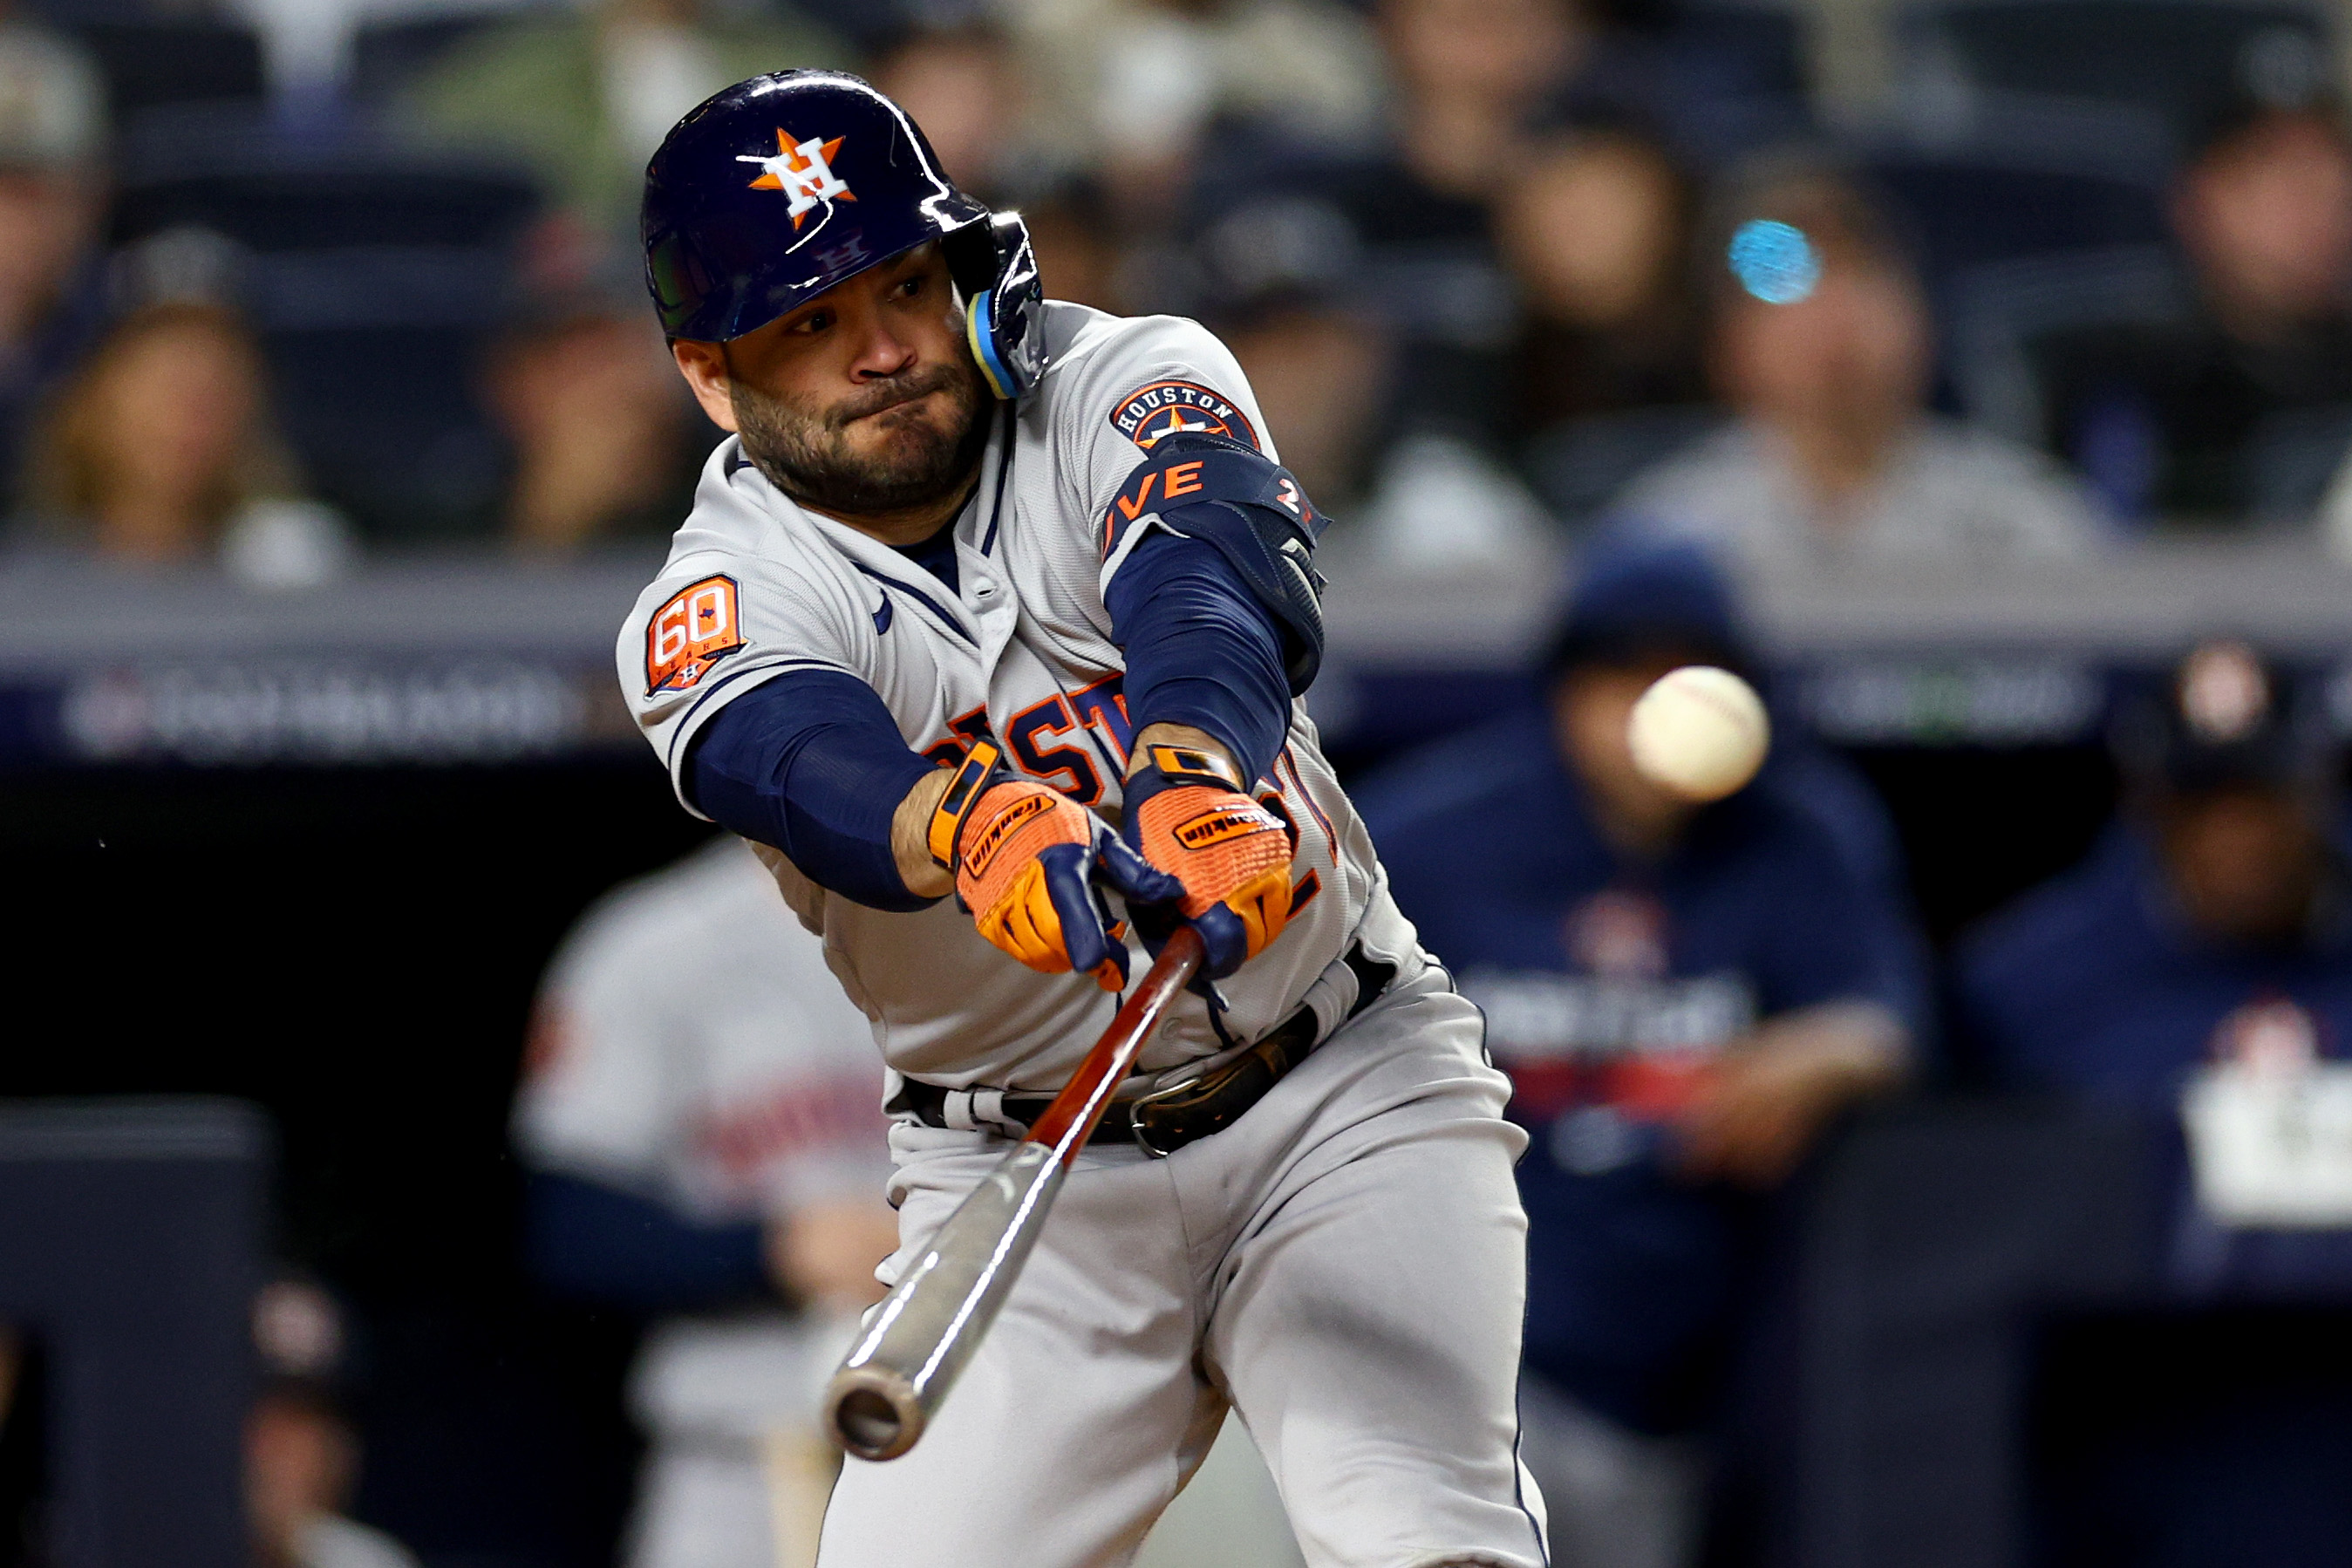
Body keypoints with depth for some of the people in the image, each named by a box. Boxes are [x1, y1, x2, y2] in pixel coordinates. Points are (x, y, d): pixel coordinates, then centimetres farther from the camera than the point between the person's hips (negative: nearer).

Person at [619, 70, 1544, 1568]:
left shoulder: (1129, 388, -8)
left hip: (1348, 1101, -1)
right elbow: (800, 763, -33)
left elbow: (1220, 577, -29)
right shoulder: (715, 610, -10)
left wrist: (1196, 771, -53)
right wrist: (977, 828, -56)